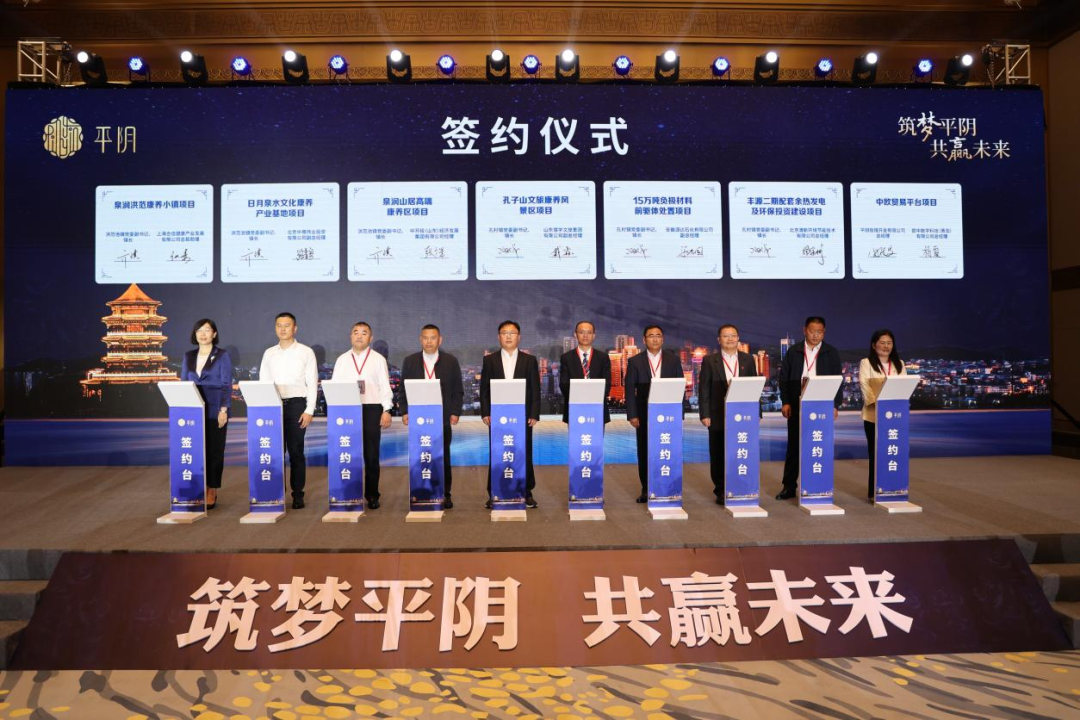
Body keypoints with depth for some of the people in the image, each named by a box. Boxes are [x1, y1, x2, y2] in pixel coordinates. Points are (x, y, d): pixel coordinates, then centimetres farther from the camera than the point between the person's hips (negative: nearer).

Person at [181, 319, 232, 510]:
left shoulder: (222, 356, -2)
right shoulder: (188, 356, 10)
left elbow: (226, 385, -6)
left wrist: (224, 410, -13)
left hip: (215, 410, -4)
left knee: (214, 450, 2)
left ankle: (212, 493, 10)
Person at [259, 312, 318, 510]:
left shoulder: (306, 352, 2)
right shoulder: (269, 353, 11)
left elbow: (312, 383, -1)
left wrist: (309, 410, -9)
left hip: (296, 404, -3)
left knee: (296, 451, 0)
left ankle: (298, 495, 7)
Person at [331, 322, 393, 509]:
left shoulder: (378, 359, 6)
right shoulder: (342, 360, 11)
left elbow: (385, 386, 2)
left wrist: (386, 410, -6)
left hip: (372, 409, -1)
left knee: (371, 455, 2)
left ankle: (372, 495, 11)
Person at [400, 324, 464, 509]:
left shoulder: (451, 361, 5)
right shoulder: (410, 361, 8)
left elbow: (458, 390, 5)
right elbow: (403, 389, 9)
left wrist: (455, 412, -4)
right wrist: (405, 412, -1)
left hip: (443, 418, -1)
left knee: (443, 457, 5)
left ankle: (445, 495, 13)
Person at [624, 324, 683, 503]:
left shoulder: (673, 359, 8)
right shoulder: (635, 361, 4)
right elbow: (630, 389, 1)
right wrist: (632, 415, -7)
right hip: (644, 414, 0)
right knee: (644, 452, 4)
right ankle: (646, 489, 14)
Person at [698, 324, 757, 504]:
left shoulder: (748, 360, 10)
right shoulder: (709, 361, 2)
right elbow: (703, 389, 0)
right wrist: (705, 414, -7)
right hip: (718, 416, -1)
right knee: (718, 455, 4)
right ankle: (720, 492, 13)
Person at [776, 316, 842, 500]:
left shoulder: (832, 353, 5)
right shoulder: (794, 351, 5)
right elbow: (784, 377, 5)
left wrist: (835, 405, -4)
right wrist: (785, 402, -4)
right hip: (796, 406, 1)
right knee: (794, 446, 5)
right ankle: (789, 487, 11)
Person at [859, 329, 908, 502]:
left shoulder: (899, 364, 16)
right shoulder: (866, 363, 2)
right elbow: (865, 387, -8)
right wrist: (878, 404, -22)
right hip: (874, 415, -3)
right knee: (875, 453, -2)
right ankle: (874, 492, 4)